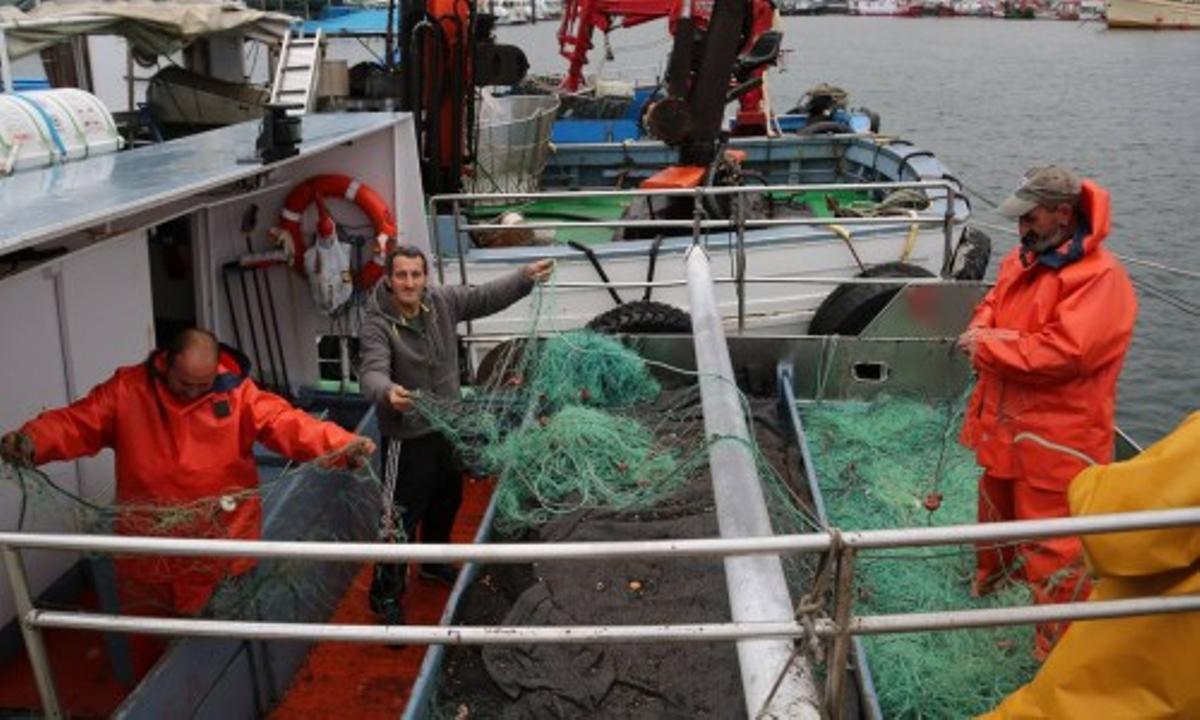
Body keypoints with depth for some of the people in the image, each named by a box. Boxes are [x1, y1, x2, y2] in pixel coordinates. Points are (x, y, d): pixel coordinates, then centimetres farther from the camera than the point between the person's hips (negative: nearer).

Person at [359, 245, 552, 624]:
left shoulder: (442, 301, -7)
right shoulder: (377, 325, -23)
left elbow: (486, 297, 3)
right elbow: (372, 373, -37)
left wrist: (526, 277, -8)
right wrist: (387, 393, -59)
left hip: (446, 424, 7)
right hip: (407, 436, -7)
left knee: (448, 499, 25)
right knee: (402, 517, -1)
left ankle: (435, 562, 51)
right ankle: (386, 594, 18)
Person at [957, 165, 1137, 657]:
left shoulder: (1100, 276, -20)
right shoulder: (1023, 259, 7)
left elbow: (1066, 351, -29)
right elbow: (994, 302, 20)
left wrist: (990, 348, -19)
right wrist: (983, 328, -5)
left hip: (1055, 436, -8)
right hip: (1006, 423, 9)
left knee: (1053, 545, -3)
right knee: (998, 507, 28)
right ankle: (993, 571, 53)